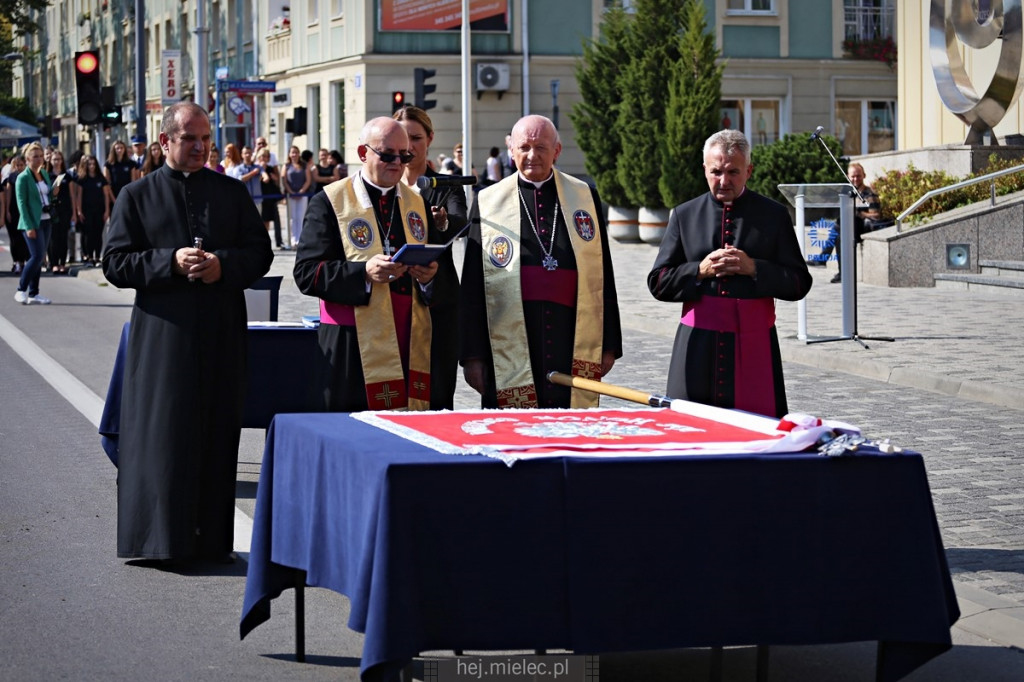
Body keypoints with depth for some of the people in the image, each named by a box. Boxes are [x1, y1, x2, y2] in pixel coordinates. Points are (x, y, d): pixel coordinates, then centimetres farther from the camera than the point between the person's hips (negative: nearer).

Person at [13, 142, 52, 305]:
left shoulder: (44, 174, 12)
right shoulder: (23, 178, -8)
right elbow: (22, 203, -12)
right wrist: (29, 227, -17)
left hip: (46, 221, 7)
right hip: (32, 222, -7)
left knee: (39, 258, 7)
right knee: (37, 256, -14)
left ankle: (33, 294, 11)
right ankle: (21, 290, -3)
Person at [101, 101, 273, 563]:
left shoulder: (232, 193, 12)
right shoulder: (137, 196, 6)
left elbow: (260, 253, 8)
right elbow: (115, 263, 0)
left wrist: (223, 265, -11)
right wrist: (170, 262, -14)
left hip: (222, 334, 2)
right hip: (163, 333, -2)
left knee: (218, 434, 3)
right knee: (163, 436, -3)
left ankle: (212, 539, 9)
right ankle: (164, 538, 3)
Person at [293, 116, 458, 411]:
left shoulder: (418, 204, 18)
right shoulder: (329, 202, 3)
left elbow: (447, 280, 18)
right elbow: (306, 273, -6)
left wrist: (430, 276, -6)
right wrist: (364, 272, -19)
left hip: (414, 348, 4)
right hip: (356, 351, -4)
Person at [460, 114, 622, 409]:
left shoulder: (585, 197, 11)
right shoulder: (488, 202, 6)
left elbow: (602, 275, 12)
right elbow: (473, 285, 5)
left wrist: (609, 346, 8)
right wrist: (473, 355, 1)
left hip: (573, 349, 1)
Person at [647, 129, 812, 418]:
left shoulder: (773, 215, 7)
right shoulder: (684, 215, 11)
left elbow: (799, 283, 5)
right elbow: (658, 283, 9)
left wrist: (753, 268, -11)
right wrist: (700, 271, -8)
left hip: (754, 349, -1)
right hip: (698, 348, 1)